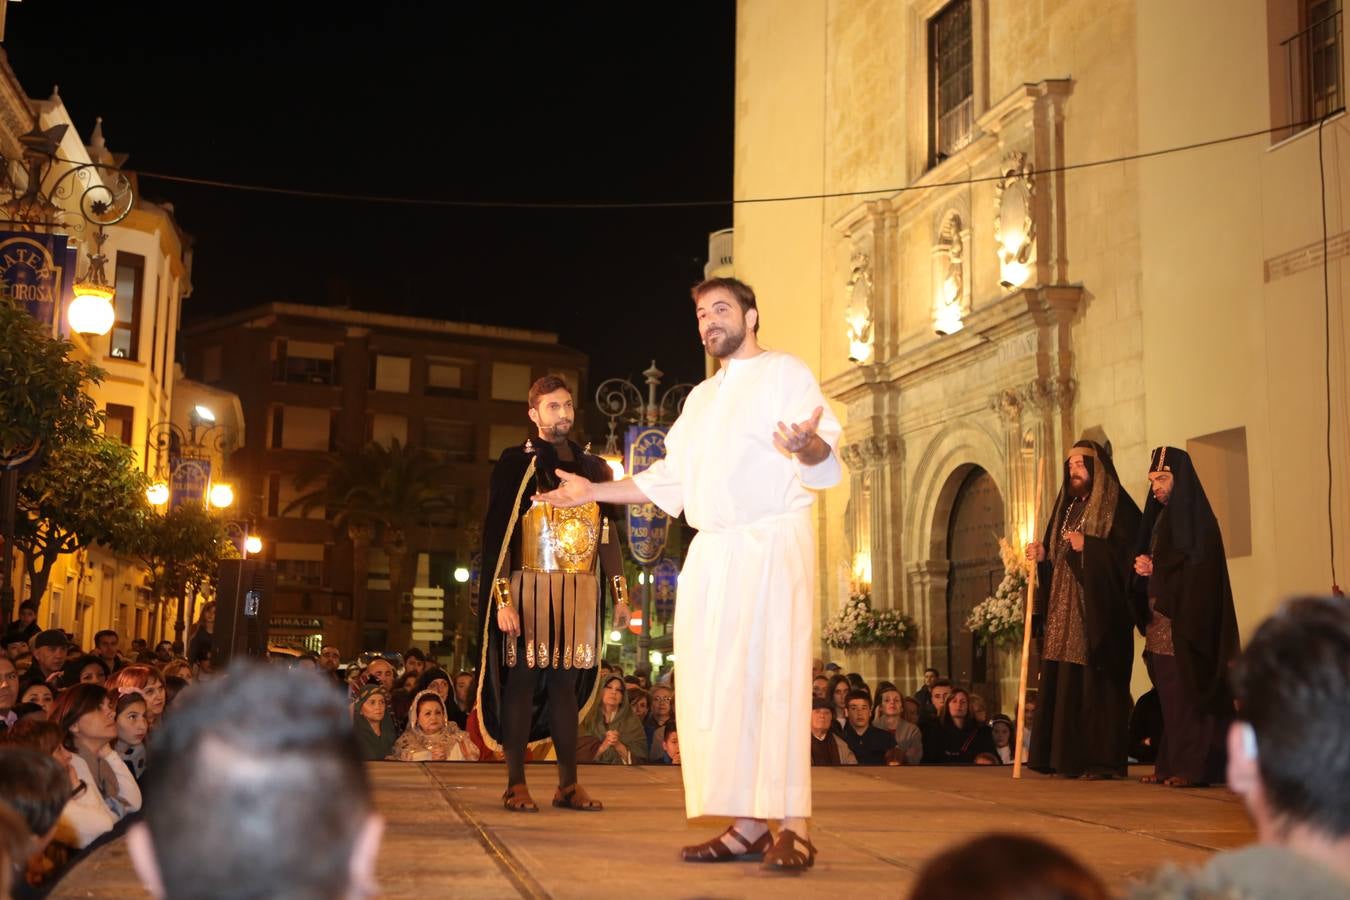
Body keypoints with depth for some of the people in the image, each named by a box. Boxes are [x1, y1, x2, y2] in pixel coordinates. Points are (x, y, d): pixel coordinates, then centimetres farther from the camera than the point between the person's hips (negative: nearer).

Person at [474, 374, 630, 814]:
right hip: (529, 587, -4)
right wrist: (503, 599, -13)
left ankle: (569, 784, 10)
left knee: (567, 683, 6)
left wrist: (620, 593, 8)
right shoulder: (515, 464, 0)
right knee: (522, 680, -2)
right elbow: (496, 535, -5)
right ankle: (516, 784, 5)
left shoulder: (594, 468, 13)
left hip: (580, 592, 4)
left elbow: (608, 534, 14)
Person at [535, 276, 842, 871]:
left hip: (771, 542, -7)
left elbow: (827, 460, -11)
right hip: (710, 552, 7)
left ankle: (791, 828, -10)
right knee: (711, 687, 2)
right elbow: (667, 481, 28)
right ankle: (746, 826, 6)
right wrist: (594, 491, 24)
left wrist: (808, 444, -34)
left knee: (771, 678, -12)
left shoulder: (785, 373, 2)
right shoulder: (701, 398, 24)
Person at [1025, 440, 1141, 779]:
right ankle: (1066, 758, 7)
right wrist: (1043, 556, 2)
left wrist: (1087, 545, -19)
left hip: (1098, 611, -7)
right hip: (1063, 611, 7)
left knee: (1095, 684, -8)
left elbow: (1129, 552, -14)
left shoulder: (1117, 506, -3)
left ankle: (1101, 760, -5)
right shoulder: (1067, 507, 21)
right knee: (1063, 684, 4)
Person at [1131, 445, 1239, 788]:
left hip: (1187, 623, -8)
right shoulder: (1161, 518, 18)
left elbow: (1199, 568, -16)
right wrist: (1144, 567, 1)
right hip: (1161, 622, 8)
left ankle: (1193, 765, -7)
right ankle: (1170, 764, 9)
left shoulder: (1196, 518, -7)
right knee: (1169, 696, 7)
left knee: (1186, 693, -9)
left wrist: (1156, 568, -11)